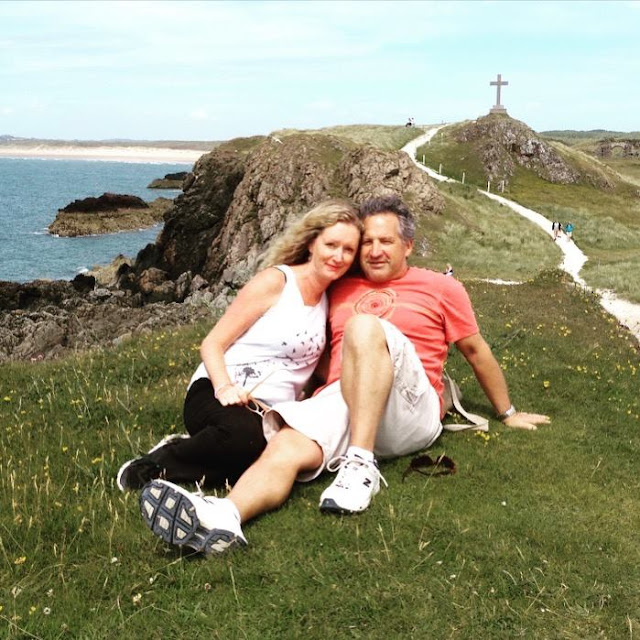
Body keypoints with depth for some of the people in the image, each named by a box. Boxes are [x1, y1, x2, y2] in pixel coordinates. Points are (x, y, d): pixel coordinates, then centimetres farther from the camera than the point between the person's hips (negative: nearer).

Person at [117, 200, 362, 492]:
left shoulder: (327, 299, 16)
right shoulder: (274, 281, -4)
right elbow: (212, 343, -6)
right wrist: (224, 387, -24)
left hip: (268, 414, 5)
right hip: (216, 396, -5)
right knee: (244, 436, -41)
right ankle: (161, 460, -13)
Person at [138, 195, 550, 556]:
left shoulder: (441, 288, 18)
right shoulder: (342, 290, 25)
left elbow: (476, 351, 23)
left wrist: (508, 414, 29)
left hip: (408, 413, -3)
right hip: (340, 401, 3)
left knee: (364, 326, -31)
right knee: (287, 447, -31)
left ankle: (360, 465, -38)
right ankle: (223, 517, -60)